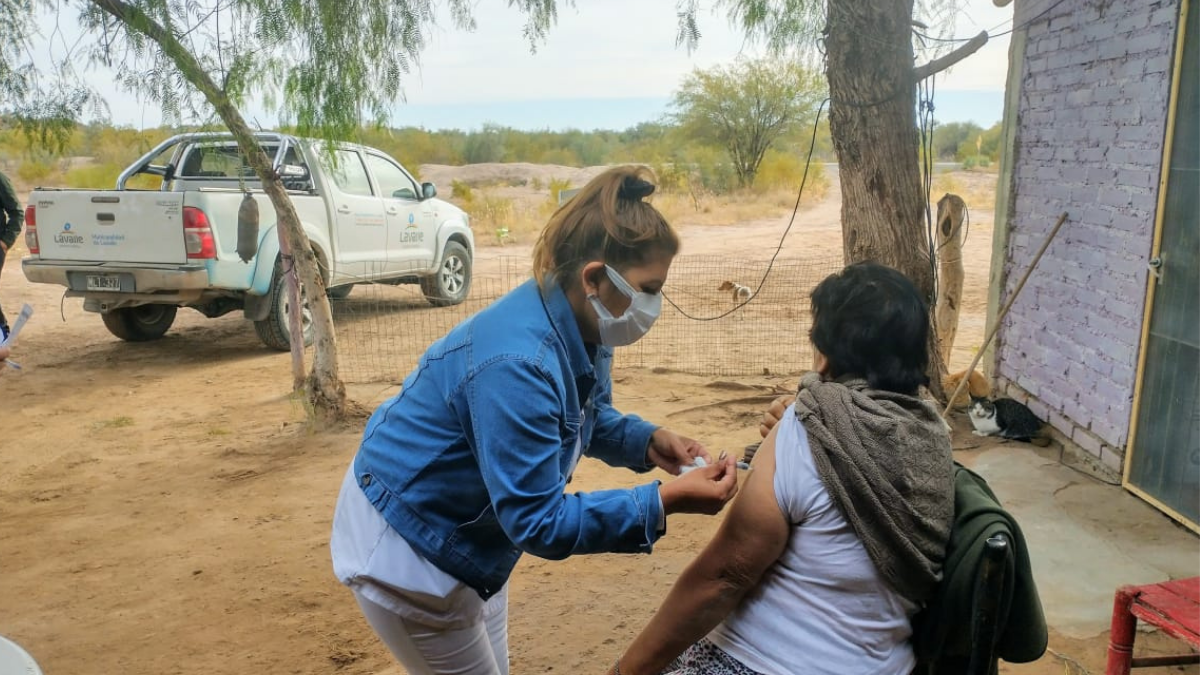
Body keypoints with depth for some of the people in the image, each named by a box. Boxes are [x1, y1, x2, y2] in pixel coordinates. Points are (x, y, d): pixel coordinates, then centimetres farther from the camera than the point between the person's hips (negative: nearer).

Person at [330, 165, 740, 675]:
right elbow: (537, 521, -33)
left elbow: (588, 417, 8)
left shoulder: (579, 327, -10)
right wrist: (664, 502, -35)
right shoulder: (517, 364, -38)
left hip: (467, 533, 8)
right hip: (404, 548, -8)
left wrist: (647, 442, -12)